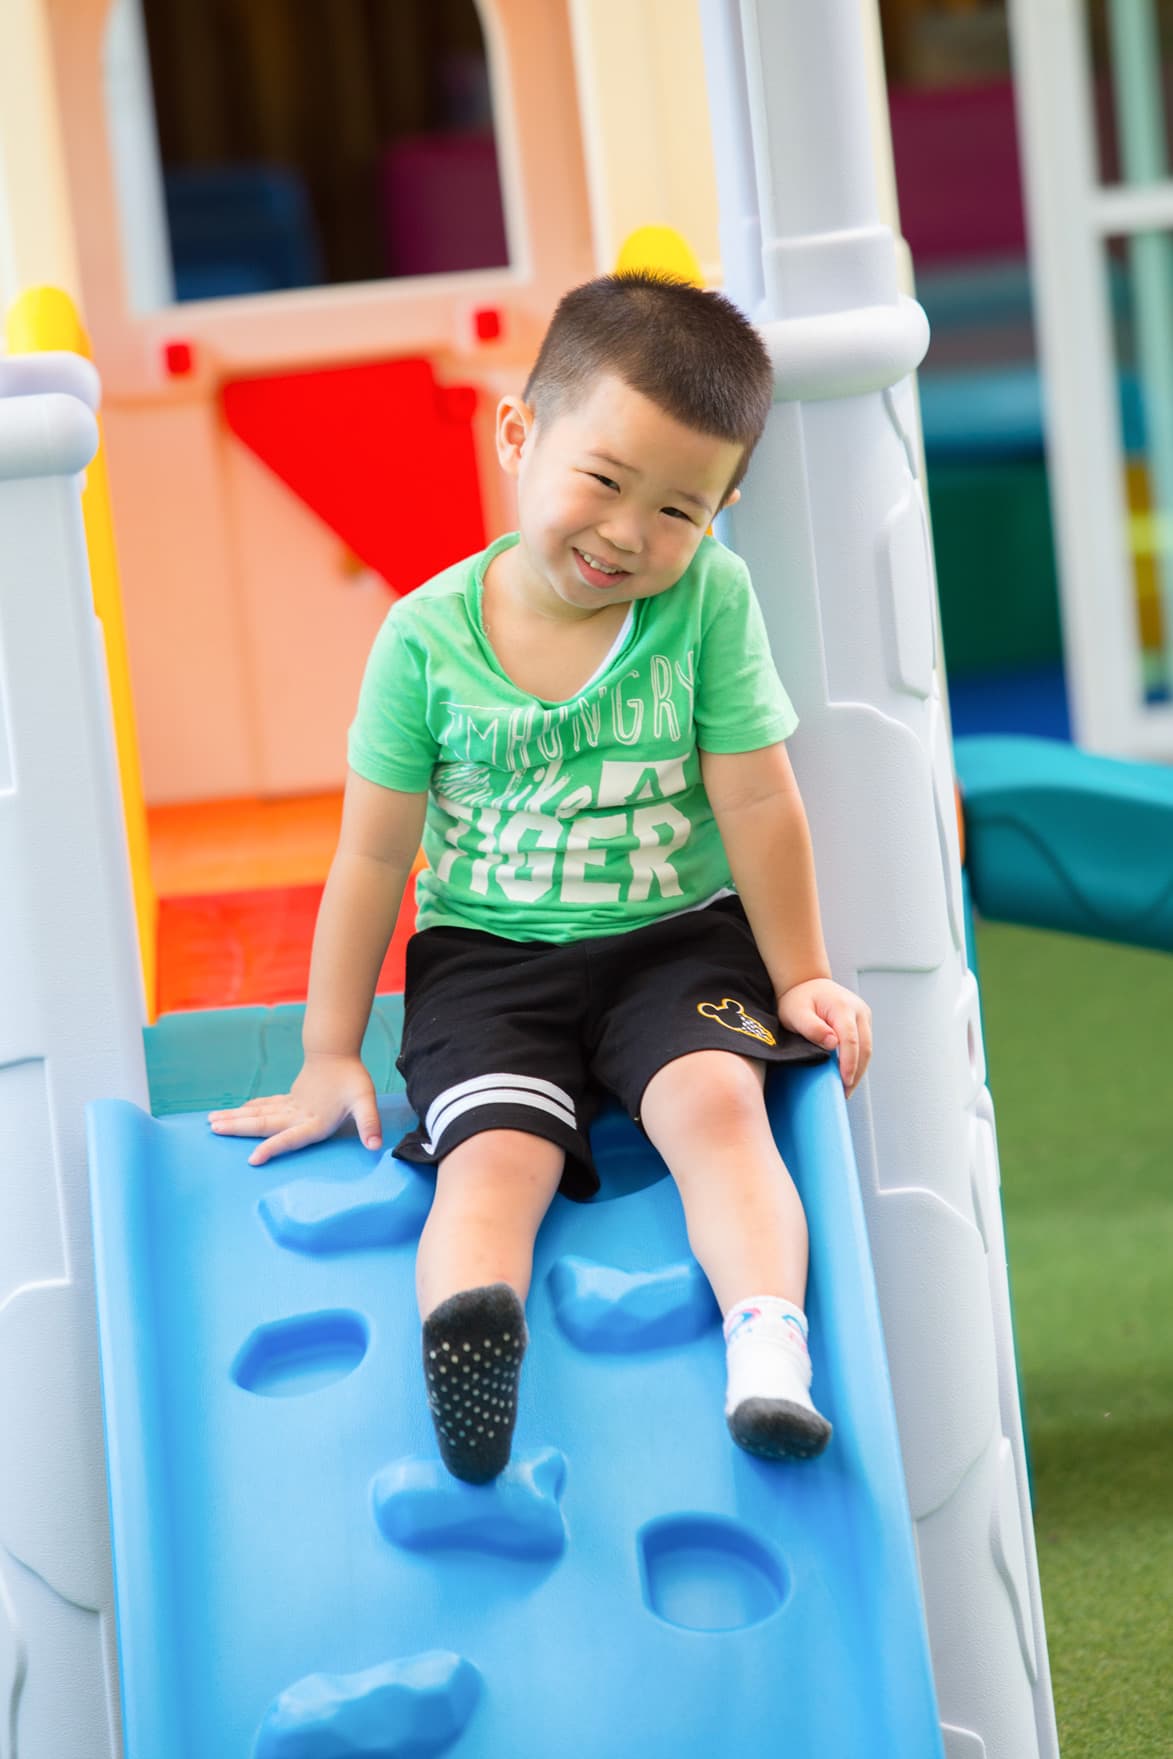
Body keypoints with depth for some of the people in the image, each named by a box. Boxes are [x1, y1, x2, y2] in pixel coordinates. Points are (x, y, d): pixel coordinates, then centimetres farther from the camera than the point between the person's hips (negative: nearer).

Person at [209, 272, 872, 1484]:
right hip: (487, 960, 0)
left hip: (677, 941, 1)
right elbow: (374, 854, 0)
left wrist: (800, 978, 4)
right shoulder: (429, 635, -7)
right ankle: (466, 1327, -53)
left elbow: (757, 806, -1)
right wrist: (329, 1057, 5)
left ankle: (768, 1343, -44)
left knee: (716, 1101, -28)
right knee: (497, 1153, -26)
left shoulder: (710, 600, -8)